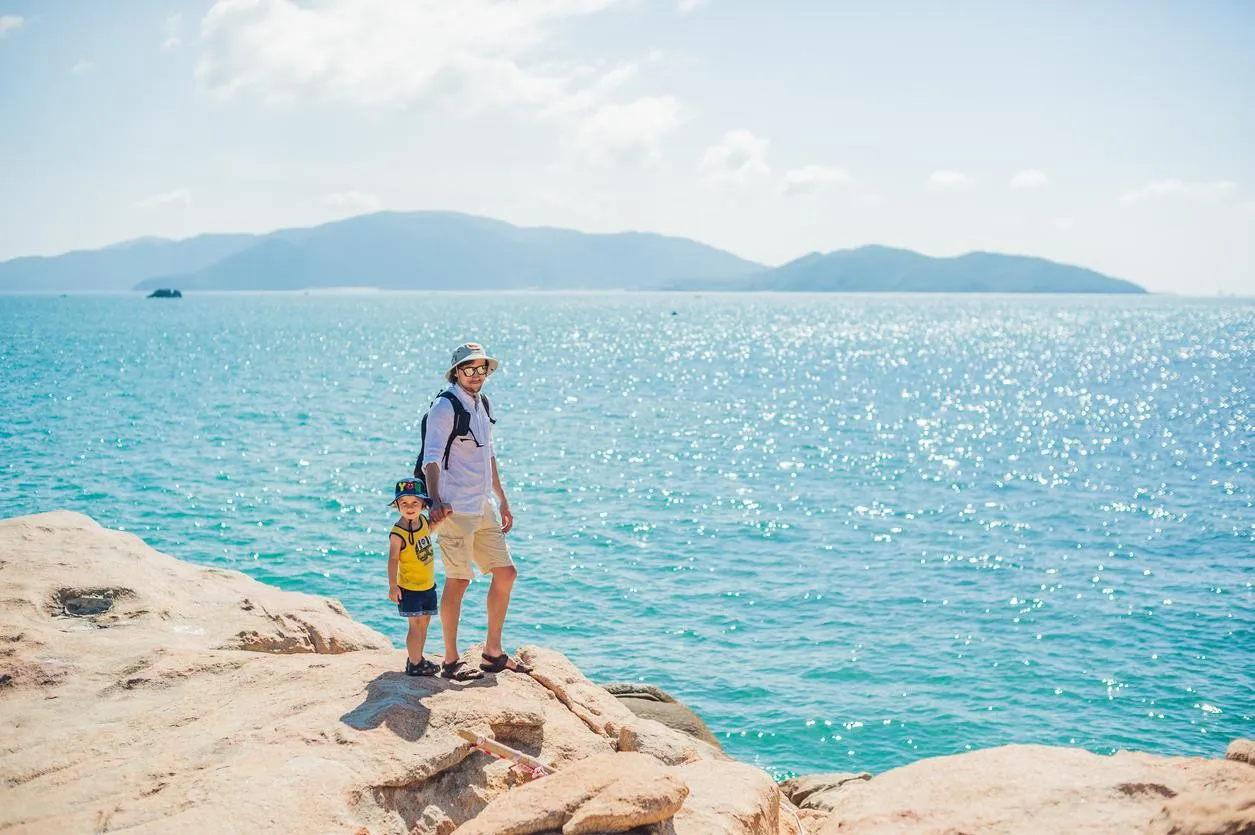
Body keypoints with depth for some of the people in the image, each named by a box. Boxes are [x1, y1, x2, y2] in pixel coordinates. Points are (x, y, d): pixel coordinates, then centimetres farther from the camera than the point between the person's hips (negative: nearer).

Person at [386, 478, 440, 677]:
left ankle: (416, 658, 29)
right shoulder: (397, 533, -21)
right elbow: (393, 559, -21)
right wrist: (392, 585, -24)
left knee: (424, 622, 16)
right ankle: (414, 664, 1)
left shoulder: (423, 521, 1)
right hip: (409, 587, -7)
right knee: (416, 624, -6)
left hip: (428, 585, 7)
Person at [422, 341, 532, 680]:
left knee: (505, 573, 10)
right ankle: (451, 661, 6)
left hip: (484, 507, 9)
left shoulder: (483, 405, 14)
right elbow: (431, 458, -19)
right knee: (458, 580, -5)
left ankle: (493, 653, 21)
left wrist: (502, 501, 25)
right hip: (455, 509, -9)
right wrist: (435, 501, -32)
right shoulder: (445, 406, -11)